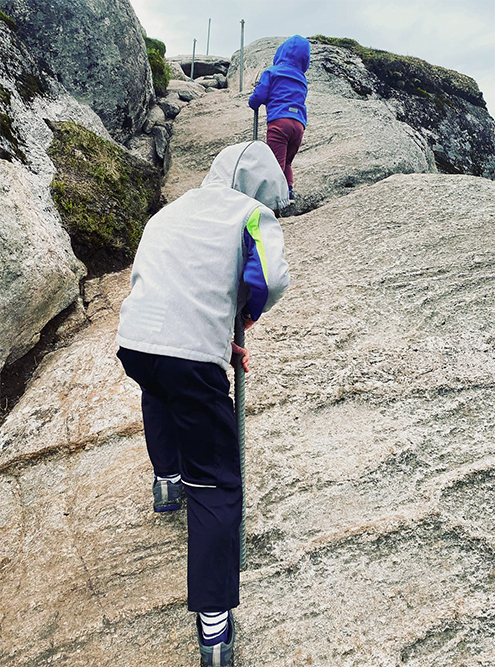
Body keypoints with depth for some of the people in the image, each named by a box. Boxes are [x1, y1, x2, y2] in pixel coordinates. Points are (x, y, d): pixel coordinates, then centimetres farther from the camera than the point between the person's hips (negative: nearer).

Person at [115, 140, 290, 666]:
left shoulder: (171, 211, 25)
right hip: (192, 357, -6)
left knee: (158, 392, 42)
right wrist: (250, 313, 13)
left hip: (133, 341, 6)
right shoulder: (253, 213, 6)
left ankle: (166, 481, 47)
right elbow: (270, 278, -11)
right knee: (215, 484, 5)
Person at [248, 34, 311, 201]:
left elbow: (259, 96, 2)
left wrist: (253, 104, 25)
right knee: (286, 162, 17)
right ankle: (289, 189, 3)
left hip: (279, 120, -5)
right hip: (299, 124, 5)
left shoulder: (272, 72, 8)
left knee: (277, 163, -10)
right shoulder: (302, 79, 25)